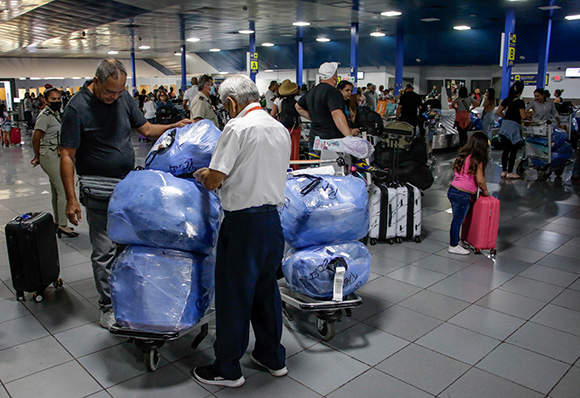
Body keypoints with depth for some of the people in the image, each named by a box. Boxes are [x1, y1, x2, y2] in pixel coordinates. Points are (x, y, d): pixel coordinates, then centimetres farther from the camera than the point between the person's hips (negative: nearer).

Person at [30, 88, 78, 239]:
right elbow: (36, 138, -14)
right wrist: (38, 157, -1)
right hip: (50, 157, -9)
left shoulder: (56, 114, 15)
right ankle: (62, 226, -7)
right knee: (64, 191, -11)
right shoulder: (45, 116, -13)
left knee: (56, 191, 15)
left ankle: (57, 222, 26)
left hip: (58, 157, 9)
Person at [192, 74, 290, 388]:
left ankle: (227, 369, 20)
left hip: (243, 222, -8)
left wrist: (201, 175, 8)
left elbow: (214, 181, -15)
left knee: (234, 294, 5)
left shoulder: (237, 127, -13)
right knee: (266, 289, 20)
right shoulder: (281, 129, 10)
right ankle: (272, 357, 34)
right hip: (273, 218, 8)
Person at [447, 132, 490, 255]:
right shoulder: (477, 160, -14)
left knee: (457, 219, 18)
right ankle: (453, 246, 14)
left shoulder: (462, 155, 9)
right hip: (462, 195, -8)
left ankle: (454, 242, 29)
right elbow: (480, 180, -16)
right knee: (458, 220, 4)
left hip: (452, 190, 8)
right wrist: (485, 191, 3)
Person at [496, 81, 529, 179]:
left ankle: (504, 171, 14)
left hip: (505, 125, 6)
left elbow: (498, 112, 11)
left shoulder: (506, 100, 8)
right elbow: (523, 116, -15)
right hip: (514, 126, -6)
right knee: (513, 151, 2)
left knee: (506, 150, 12)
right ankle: (510, 172, 5)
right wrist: (528, 116, 6)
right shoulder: (520, 102, -10)